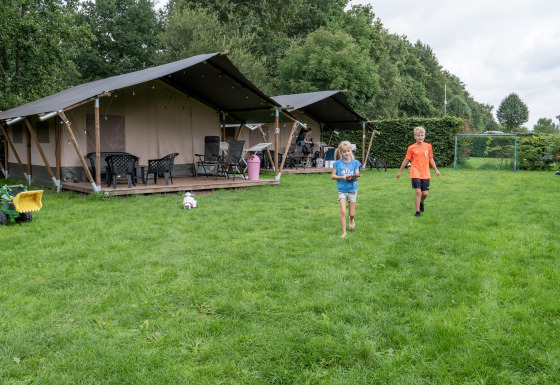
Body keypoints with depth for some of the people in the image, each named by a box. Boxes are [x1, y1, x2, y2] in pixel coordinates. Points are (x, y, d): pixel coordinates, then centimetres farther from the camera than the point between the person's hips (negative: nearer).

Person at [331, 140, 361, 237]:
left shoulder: (355, 163, -2)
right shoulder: (337, 164, -4)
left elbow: (357, 176, -6)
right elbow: (332, 176, -3)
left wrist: (355, 177, -30)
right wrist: (342, 177, -19)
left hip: (352, 190, 1)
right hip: (342, 190, -1)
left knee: (352, 214, 10)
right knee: (343, 211, -15)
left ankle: (351, 219, 47)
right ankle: (344, 232, -4)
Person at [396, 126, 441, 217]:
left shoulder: (428, 146, 7)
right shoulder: (411, 148, -2)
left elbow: (431, 158, 17)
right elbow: (406, 160, 5)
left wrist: (436, 169, 17)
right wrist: (400, 171, 9)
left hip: (425, 174, 3)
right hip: (415, 173, -3)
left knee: (425, 193, 4)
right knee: (417, 191, -12)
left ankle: (421, 202, 38)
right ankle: (418, 211, 0)